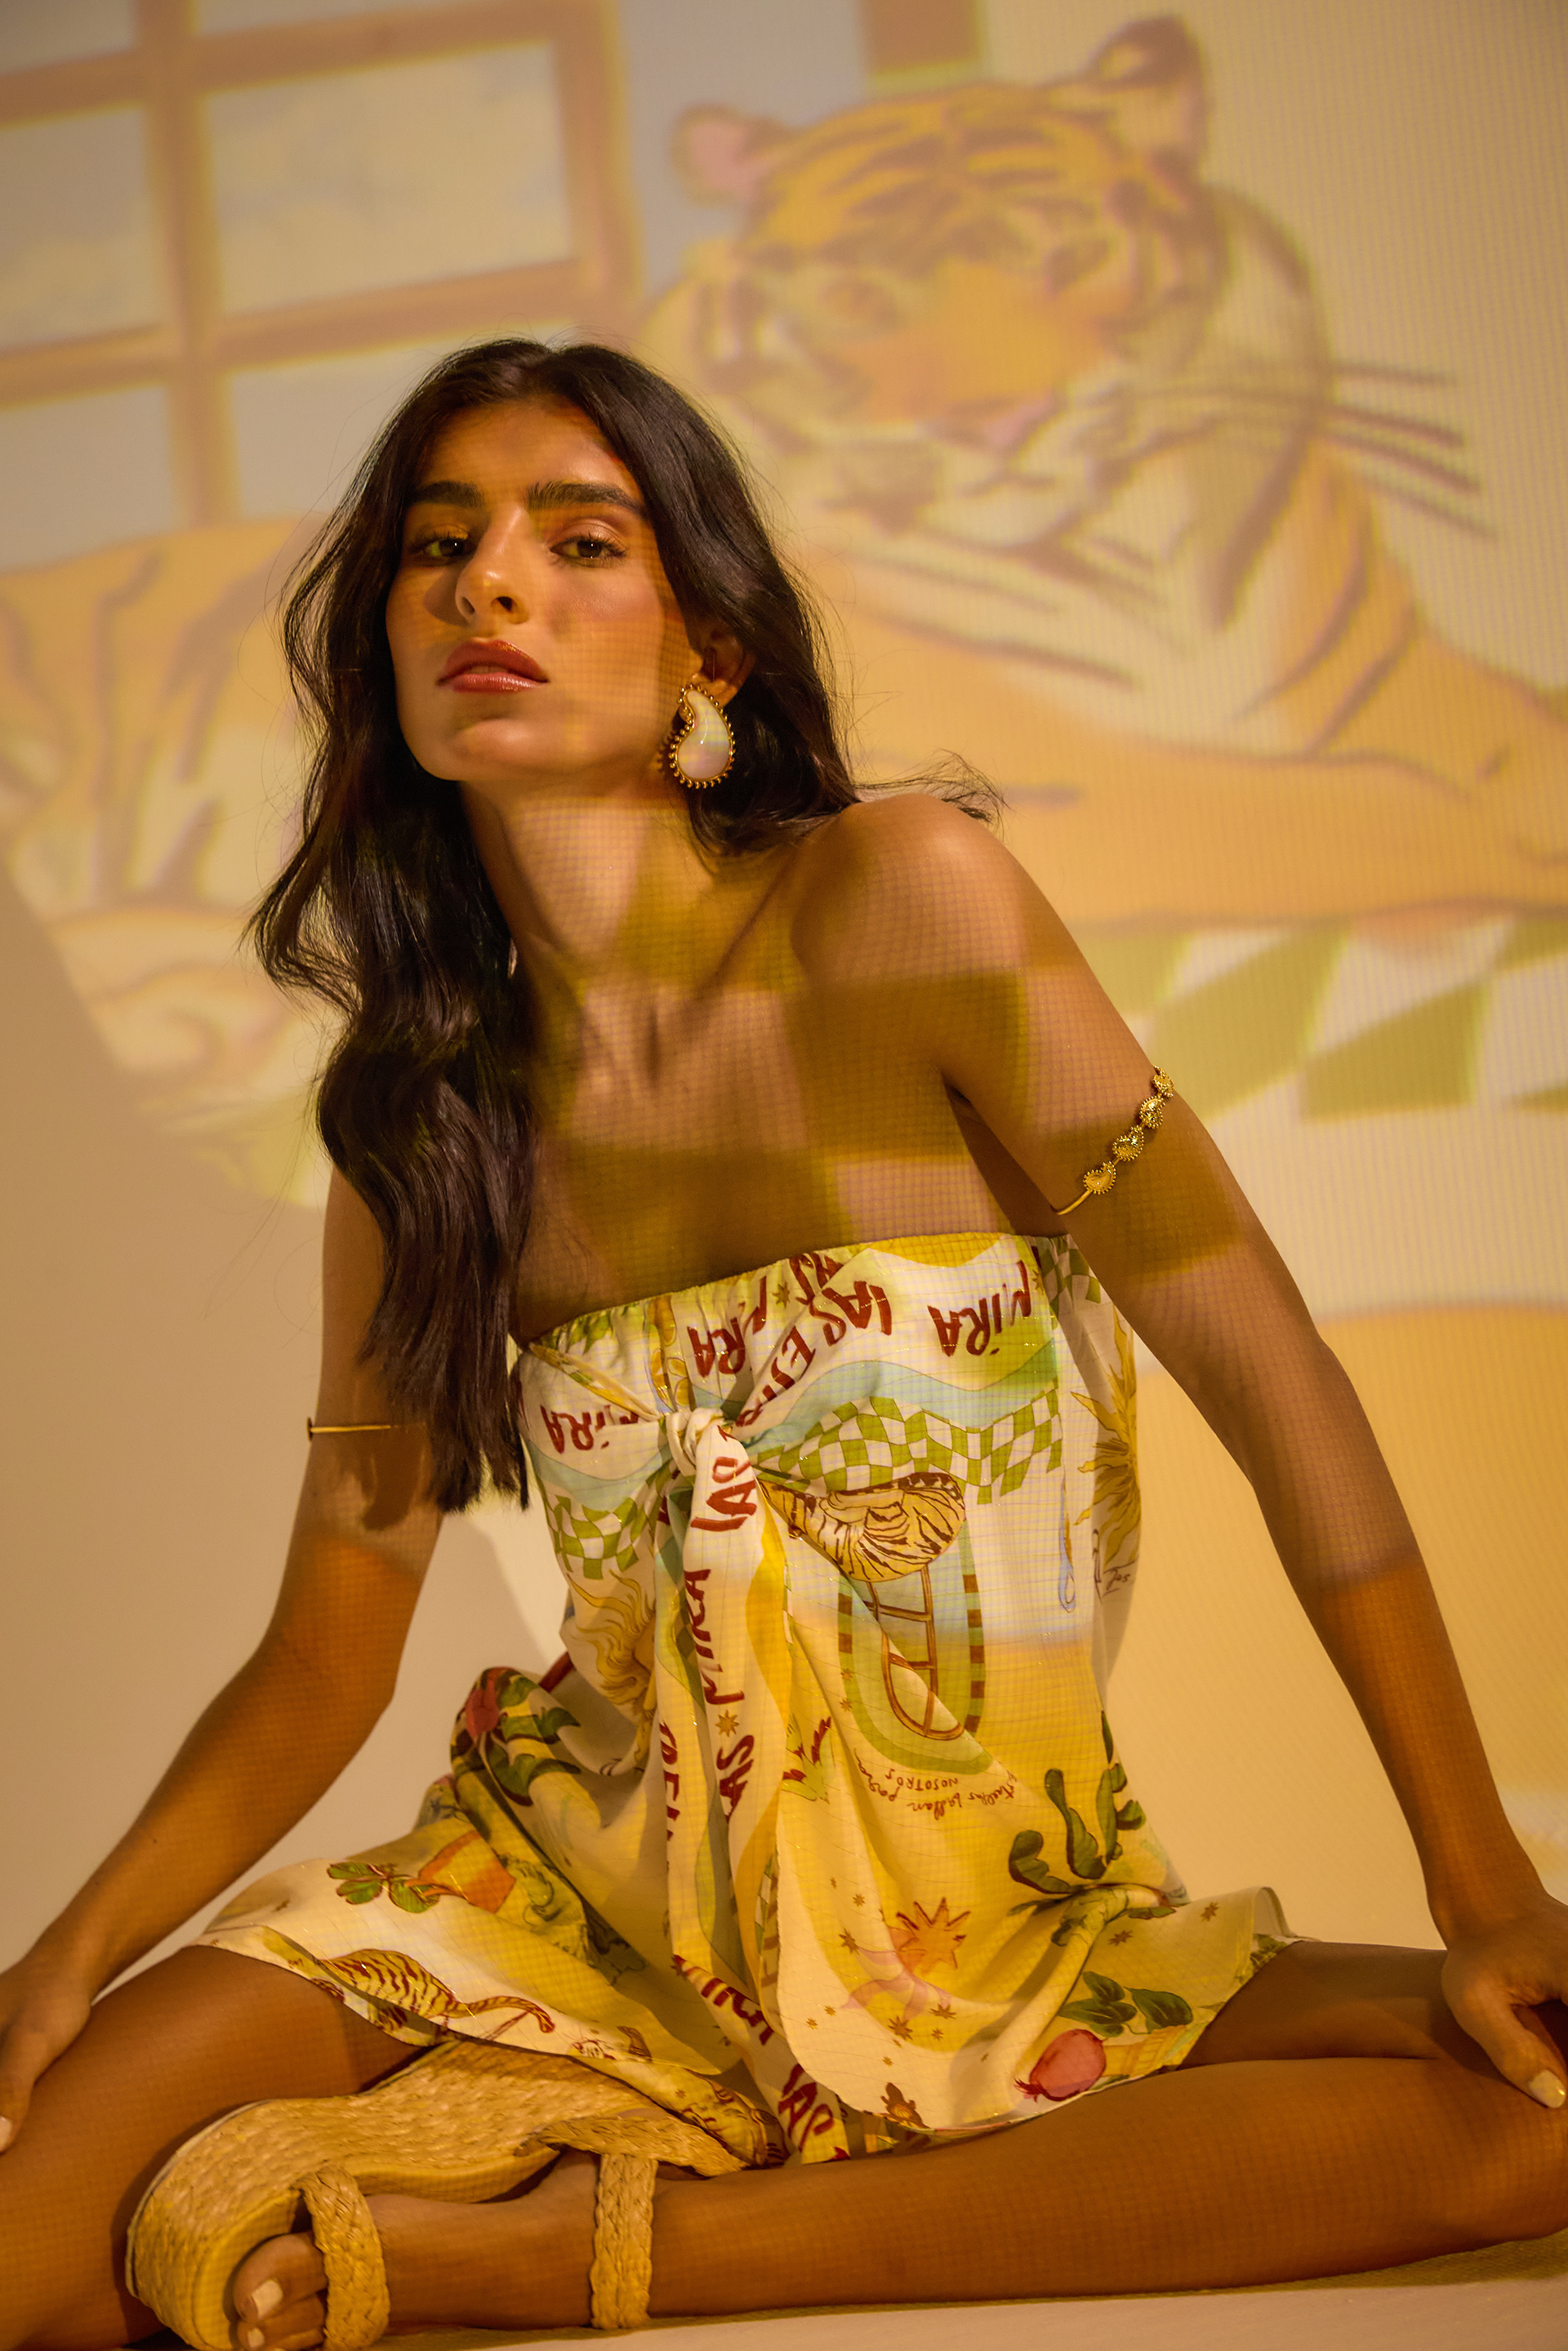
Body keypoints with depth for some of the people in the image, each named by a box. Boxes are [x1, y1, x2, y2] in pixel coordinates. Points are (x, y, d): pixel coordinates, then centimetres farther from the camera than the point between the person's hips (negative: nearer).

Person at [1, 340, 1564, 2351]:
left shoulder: (901, 904, -11)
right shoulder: (418, 1118, 2)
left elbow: (1269, 1378, -11)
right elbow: (322, 1664, 4)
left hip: (1013, 1935, 0)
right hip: (584, 1903, 1)